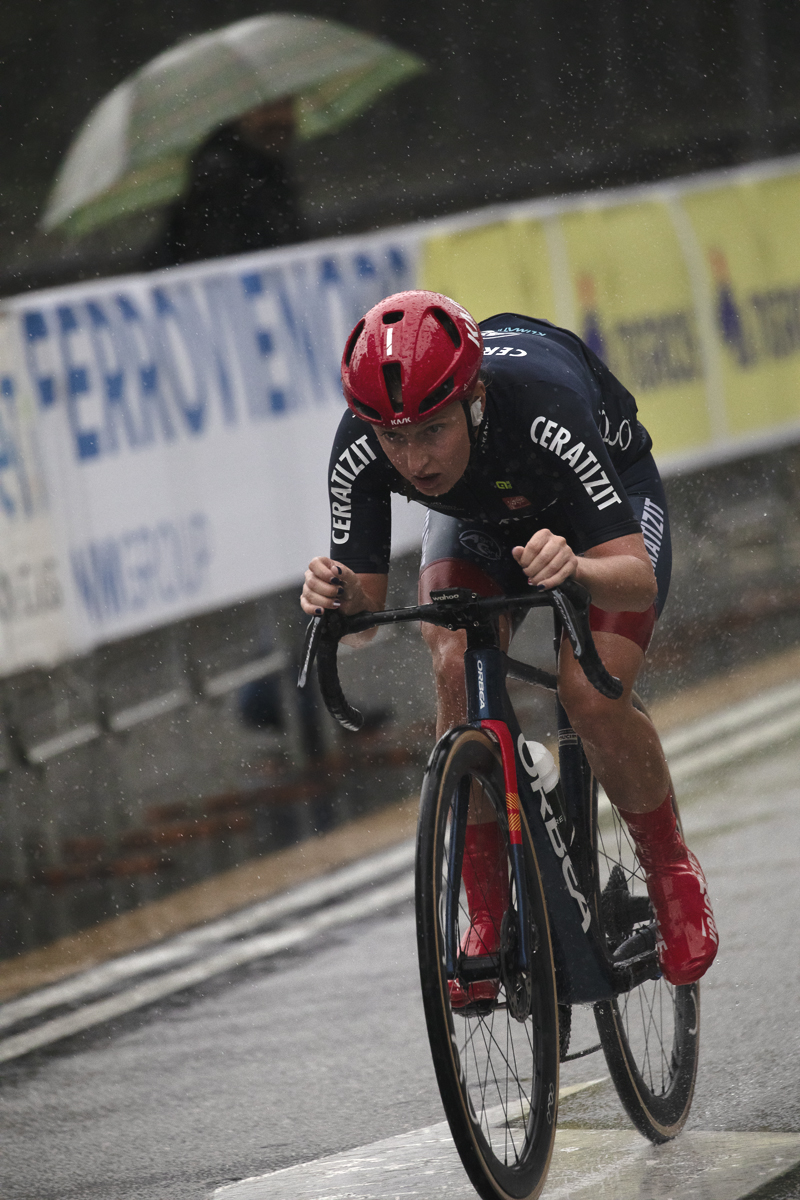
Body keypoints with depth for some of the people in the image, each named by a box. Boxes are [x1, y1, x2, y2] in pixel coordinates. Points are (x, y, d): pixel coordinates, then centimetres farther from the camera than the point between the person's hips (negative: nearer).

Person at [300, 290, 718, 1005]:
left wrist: (576, 568, -64)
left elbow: (638, 577, -43)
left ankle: (673, 873, 4)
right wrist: (338, 597, -47)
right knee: (458, 676, -24)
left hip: (608, 496, -3)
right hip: (476, 516, 3)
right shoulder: (360, 450, -33)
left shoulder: (543, 413, -44)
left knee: (591, 698, -24)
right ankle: (489, 919, -10)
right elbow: (366, 611, -24)